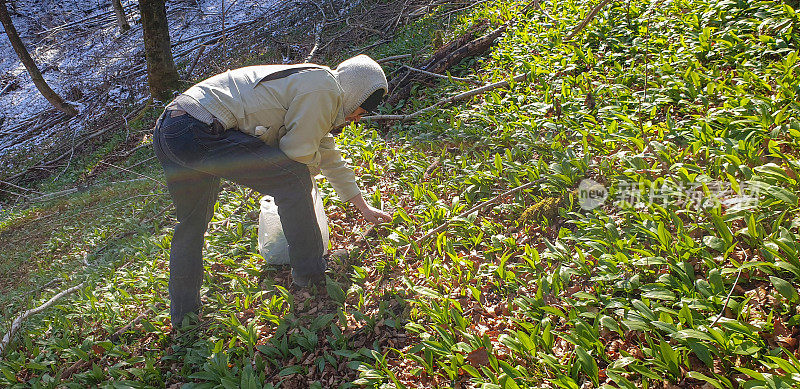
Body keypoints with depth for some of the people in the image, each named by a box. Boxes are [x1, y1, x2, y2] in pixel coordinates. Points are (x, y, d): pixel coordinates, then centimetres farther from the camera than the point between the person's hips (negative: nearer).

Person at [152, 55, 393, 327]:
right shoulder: (325, 88, -6)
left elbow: (330, 157, 35)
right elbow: (299, 153, -10)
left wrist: (364, 208, 42)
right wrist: (312, 167, 17)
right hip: (198, 132, -11)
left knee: (192, 223, 24)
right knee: (292, 178, -7)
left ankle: (183, 317, 37)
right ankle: (311, 279, 3)